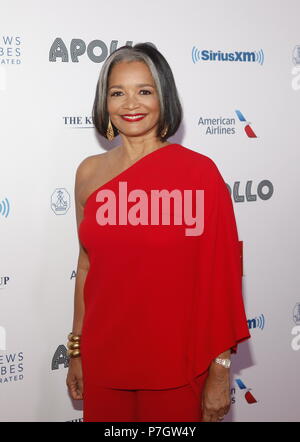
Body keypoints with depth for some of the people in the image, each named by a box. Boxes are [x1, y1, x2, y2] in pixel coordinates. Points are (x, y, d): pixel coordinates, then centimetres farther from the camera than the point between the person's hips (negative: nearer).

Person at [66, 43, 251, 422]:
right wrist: (76, 351, 13)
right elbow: (86, 265, 10)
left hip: (176, 365, -3)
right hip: (104, 362, 4)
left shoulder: (199, 171, -10)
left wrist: (220, 369, -9)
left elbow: (220, 277, -8)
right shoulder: (89, 173, 3)